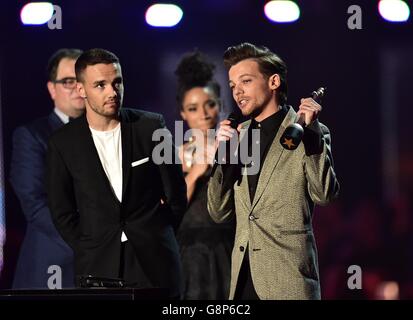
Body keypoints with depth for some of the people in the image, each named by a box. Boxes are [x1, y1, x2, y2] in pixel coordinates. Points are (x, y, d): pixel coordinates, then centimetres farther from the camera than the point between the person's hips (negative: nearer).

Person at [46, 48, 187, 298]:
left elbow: (176, 192, 9)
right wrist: (90, 251, 4)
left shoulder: (151, 127, 1)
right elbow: (62, 212, 9)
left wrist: (157, 238, 12)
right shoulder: (63, 143, 2)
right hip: (98, 268, 0)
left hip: (155, 262, 0)